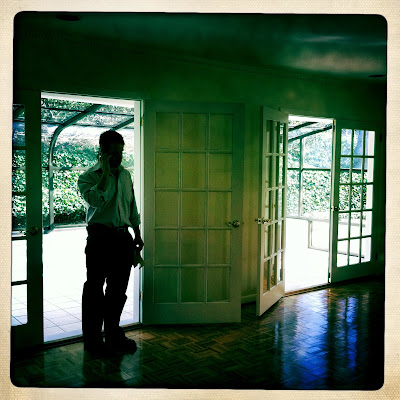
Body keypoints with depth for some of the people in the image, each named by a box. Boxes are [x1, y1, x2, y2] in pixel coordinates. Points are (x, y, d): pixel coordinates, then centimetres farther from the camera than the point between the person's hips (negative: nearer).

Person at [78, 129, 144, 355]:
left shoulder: (125, 175, 14)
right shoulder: (89, 177, -5)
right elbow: (96, 200, -25)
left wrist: (137, 234, 17)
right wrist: (106, 172, -20)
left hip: (123, 237, 6)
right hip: (100, 237, -5)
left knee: (118, 289, 12)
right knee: (95, 290, 2)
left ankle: (114, 334, 27)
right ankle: (93, 339, 15)